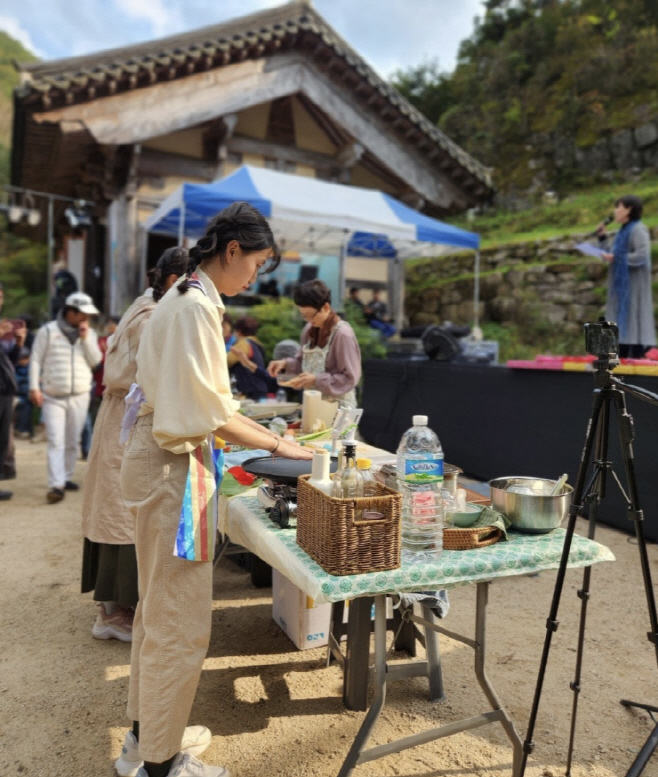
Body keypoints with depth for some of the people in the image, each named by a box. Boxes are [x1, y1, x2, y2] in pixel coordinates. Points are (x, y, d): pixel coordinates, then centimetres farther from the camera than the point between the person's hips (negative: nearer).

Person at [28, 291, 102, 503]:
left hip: (80, 397, 3)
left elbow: (95, 360, -1)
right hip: (53, 398, -3)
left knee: (72, 442, 11)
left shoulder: (89, 333, 9)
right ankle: (56, 485, -13)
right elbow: (36, 360, -1)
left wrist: (85, 337, -9)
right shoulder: (48, 331, -2)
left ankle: (66, 477, 25)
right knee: (56, 442, -9)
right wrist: (34, 387, -7)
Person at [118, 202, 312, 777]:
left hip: (161, 460, 11)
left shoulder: (185, 300, 14)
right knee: (182, 620, 3)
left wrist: (263, 432, 14)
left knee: (160, 606, 22)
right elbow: (206, 414, -20)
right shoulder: (197, 308, -17)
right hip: (174, 467, -11)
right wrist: (276, 445, -9)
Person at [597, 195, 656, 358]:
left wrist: (616, 258, -20)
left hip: (633, 285, -9)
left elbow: (642, 256, -22)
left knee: (632, 321, -9)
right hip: (622, 285, 9)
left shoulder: (638, 230, -12)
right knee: (622, 325, 8)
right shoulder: (624, 231, 16)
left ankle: (636, 358, -6)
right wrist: (603, 237, 15)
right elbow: (614, 255, 20)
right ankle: (622, 360, 11)